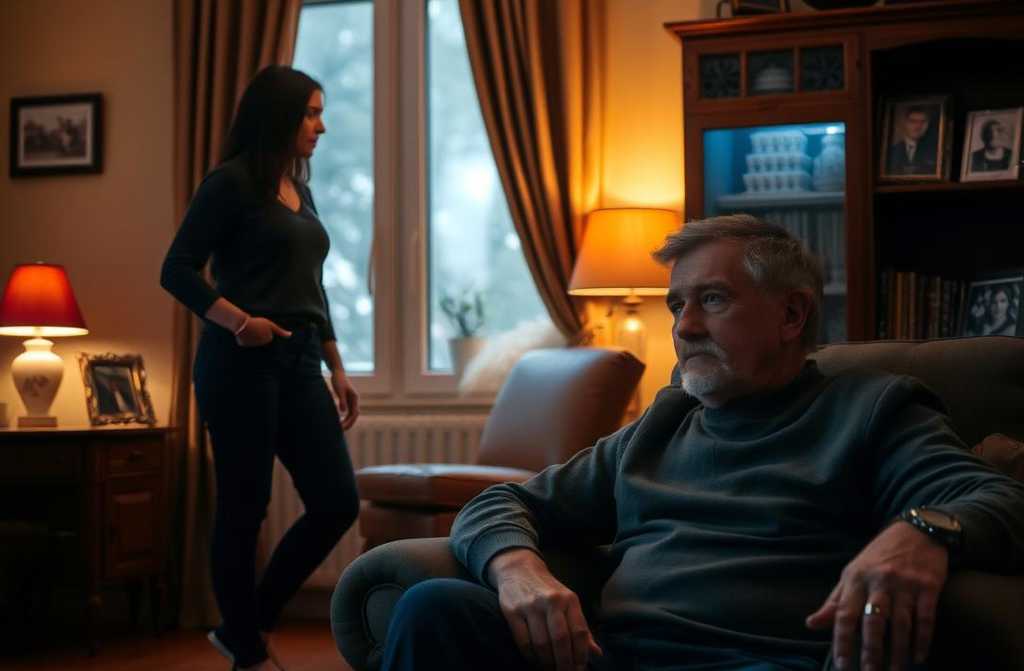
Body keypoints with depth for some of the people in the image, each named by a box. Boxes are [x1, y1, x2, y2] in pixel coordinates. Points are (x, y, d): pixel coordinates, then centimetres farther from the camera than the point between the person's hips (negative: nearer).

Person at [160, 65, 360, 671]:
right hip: (241, 365, -8)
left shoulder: (301, 192, 17)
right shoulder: (231, 182, -6)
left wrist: (337, 368, 18)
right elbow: (178, 270, -9)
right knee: (244, 507, 0)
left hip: (299, 364, 8)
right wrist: (238, 320, -22)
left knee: (337, 502, 2)